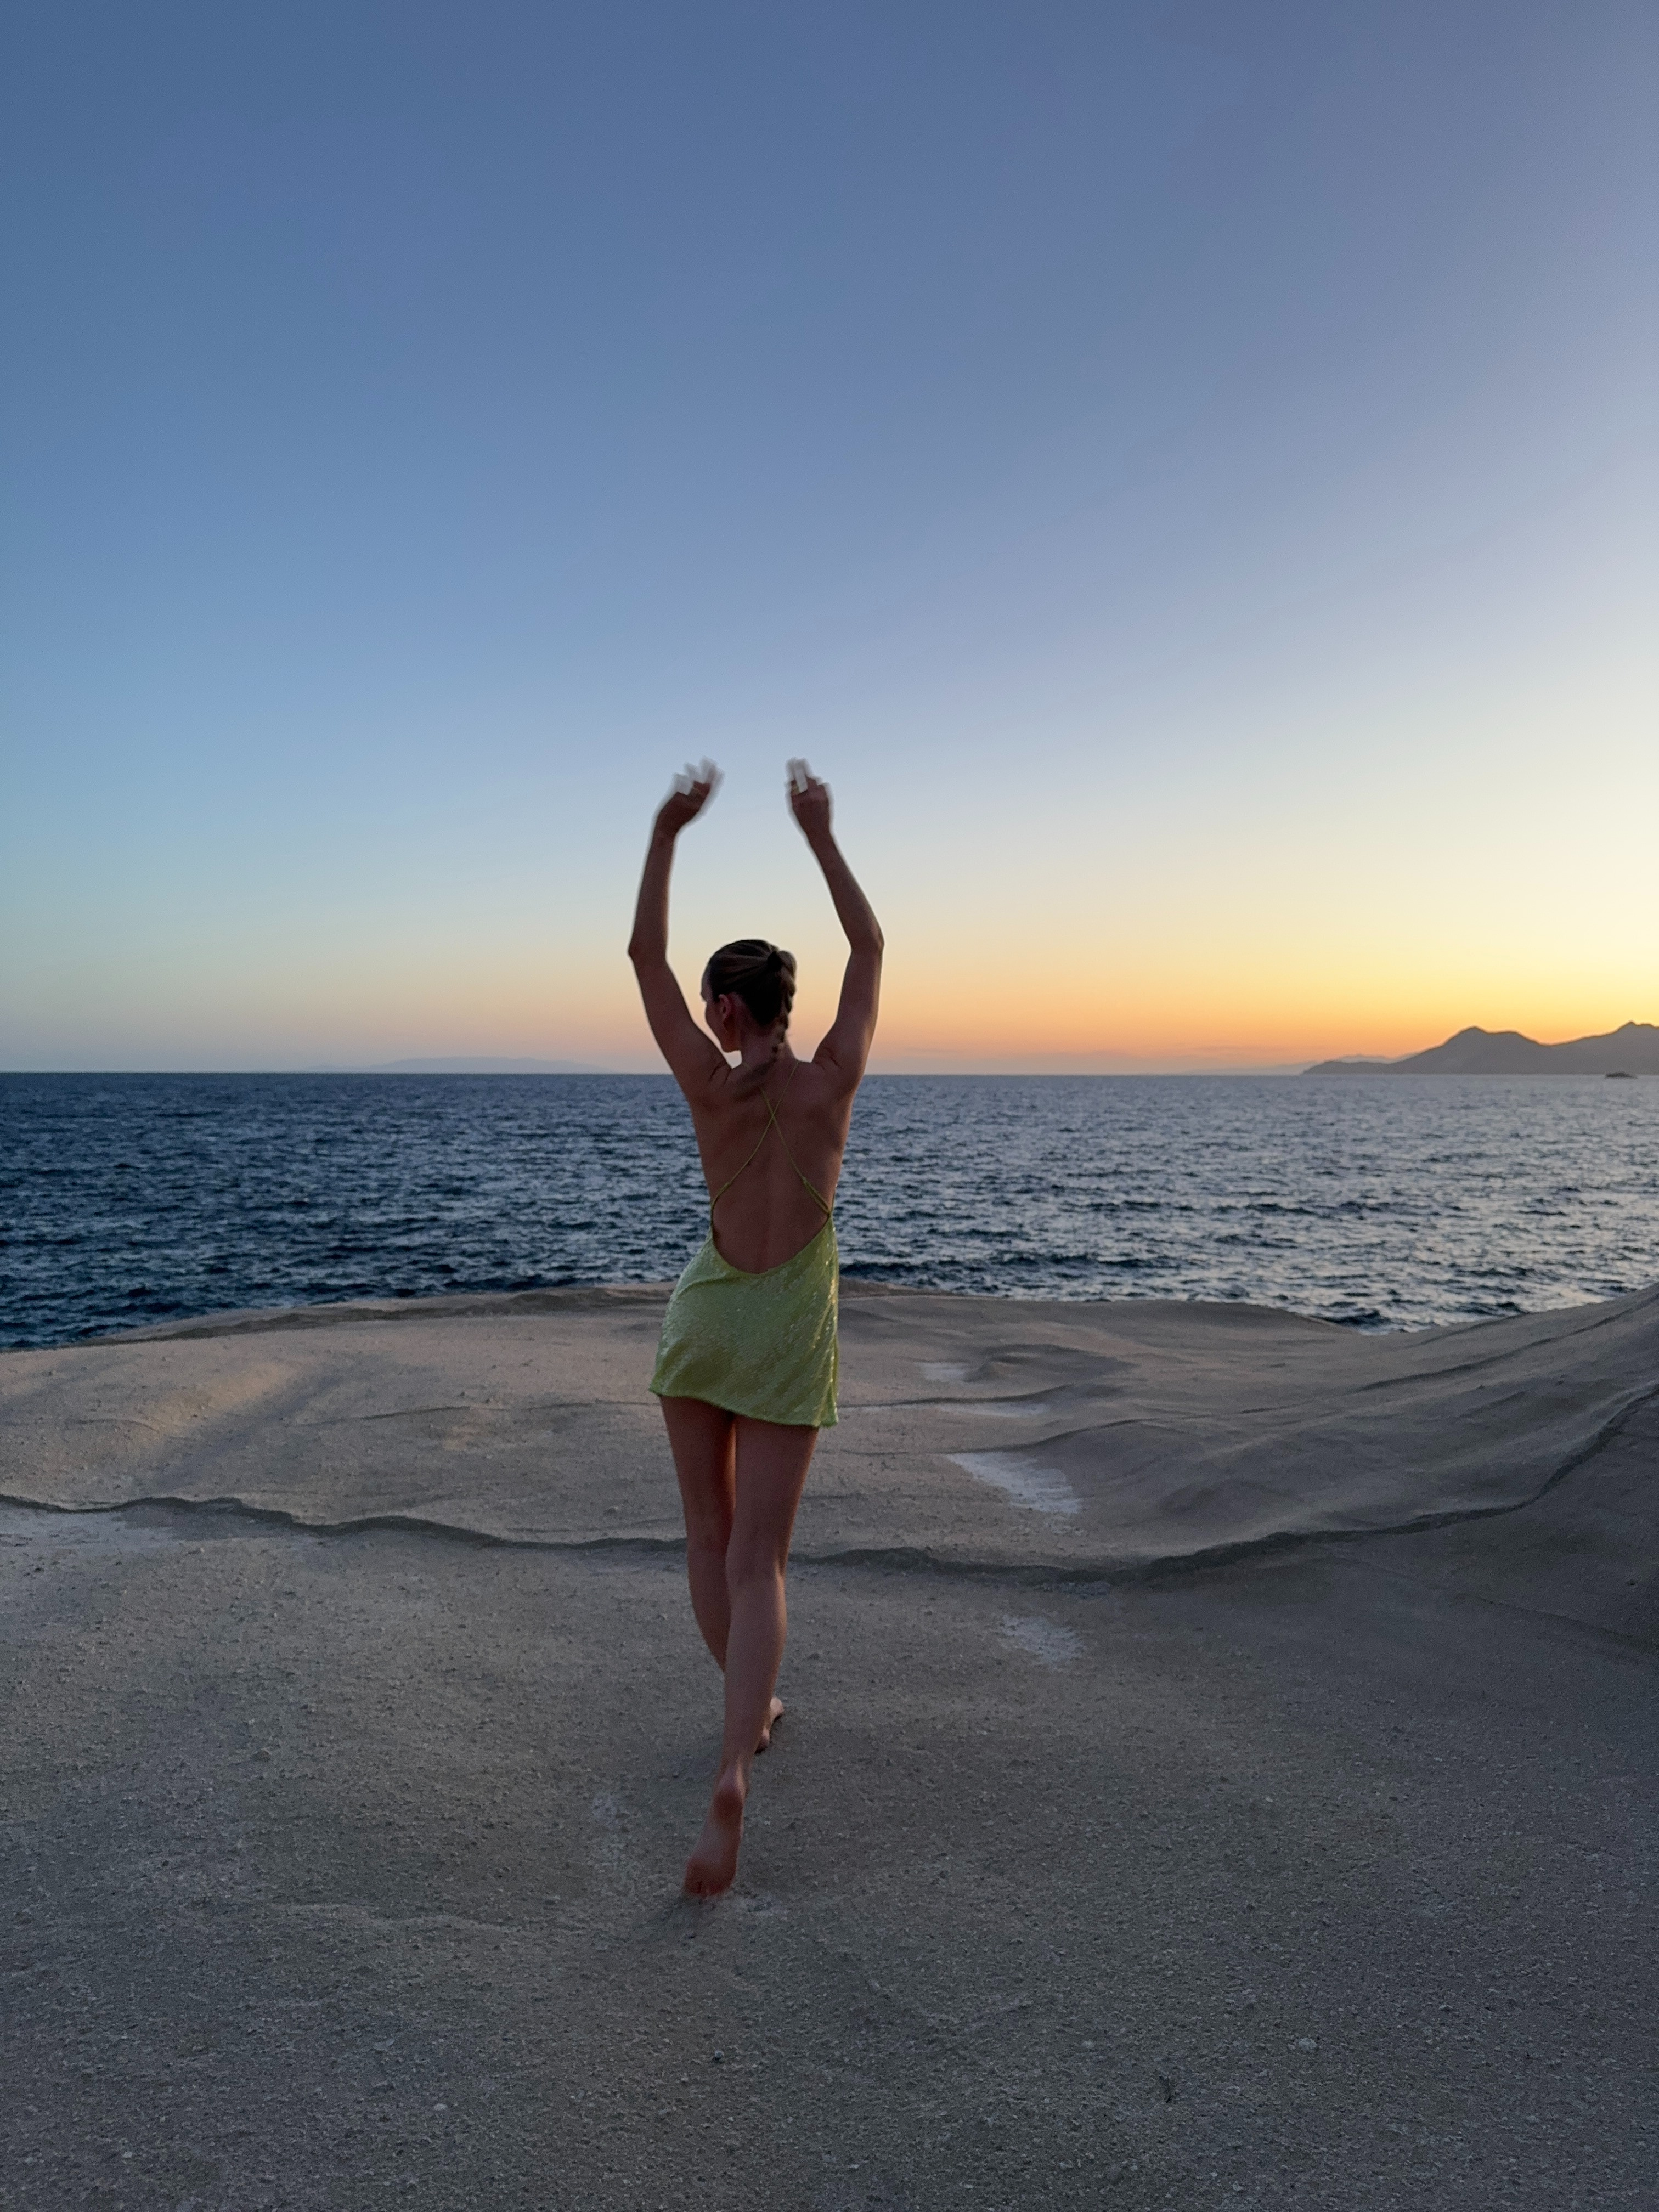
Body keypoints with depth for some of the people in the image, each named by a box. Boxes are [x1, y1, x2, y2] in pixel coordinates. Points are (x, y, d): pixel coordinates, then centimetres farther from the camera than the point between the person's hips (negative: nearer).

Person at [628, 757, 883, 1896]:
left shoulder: (710, 1084, -13)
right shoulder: (833, 1079, -11)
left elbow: (644, 958, -4)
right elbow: (871, 949, 2)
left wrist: (666, 831, -6)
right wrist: (822, 835, 6)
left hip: (703, 1312, 0)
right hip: (790, 1332, 0)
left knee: (711, 1534, 21)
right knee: (757, 1561, 0)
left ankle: (752, 1710, 34)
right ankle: (732, 1778, -16)